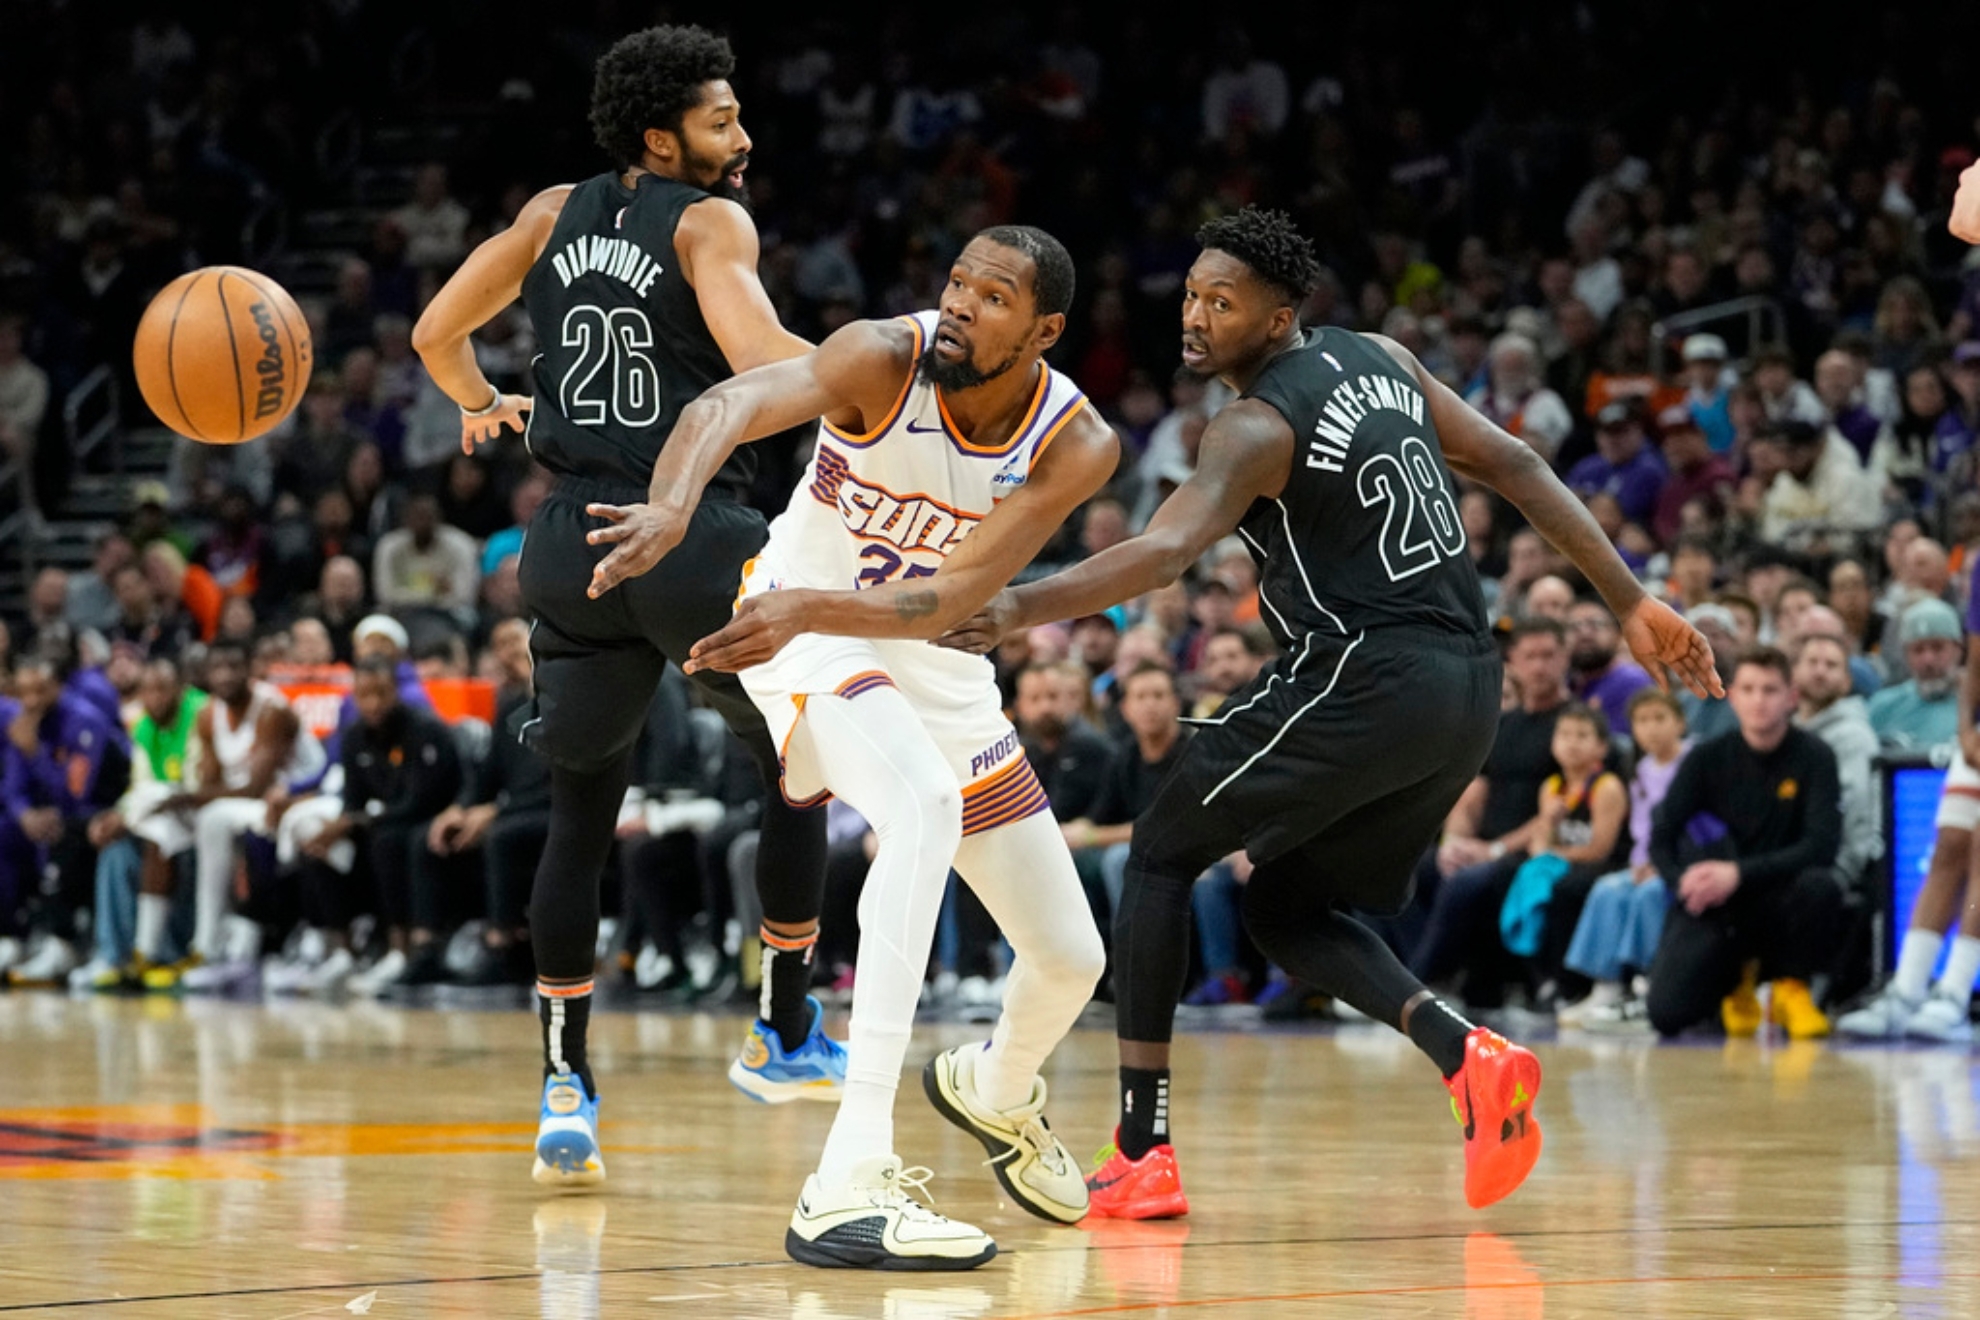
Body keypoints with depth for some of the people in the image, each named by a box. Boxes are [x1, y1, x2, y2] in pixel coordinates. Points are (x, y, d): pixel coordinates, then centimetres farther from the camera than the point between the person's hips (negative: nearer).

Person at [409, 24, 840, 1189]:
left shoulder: (557, 215, 11)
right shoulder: (712, 223, -5)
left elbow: (436, 332, 18)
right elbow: (760, 359, -22)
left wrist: (484, 403, 37)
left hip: (576, 540, 5)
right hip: (696, 534, -5)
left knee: (583, 811, 12)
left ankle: (566, 1090, 5)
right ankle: (786, 1035, 20)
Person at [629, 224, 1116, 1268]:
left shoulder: (1075, 446, -18)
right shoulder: (886, 360, -26)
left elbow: (950, 601, -30)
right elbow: (727, 405, -44)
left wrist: (807, 609, -47)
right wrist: (672, 506, -65)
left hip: (938, 668, 5)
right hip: (805, 638, -5)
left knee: (1070, 955, 8)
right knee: (925, 807, -36)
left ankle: (997, 1095, 48)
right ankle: (848, 1184, -41)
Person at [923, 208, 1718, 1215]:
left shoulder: (1259, 427, -11)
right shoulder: (1379, 359, 14)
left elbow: (1165, 551, -28)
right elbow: (1513, 466, 14)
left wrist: (1012, 612, -32)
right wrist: (1631, 604, 17)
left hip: (1360, 680, -8)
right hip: (1466, 690, 8)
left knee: (1161, 856, 9)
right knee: (1286, 907, 20)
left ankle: (1140, 1153, 3)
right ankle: (1468, 1058, -4)